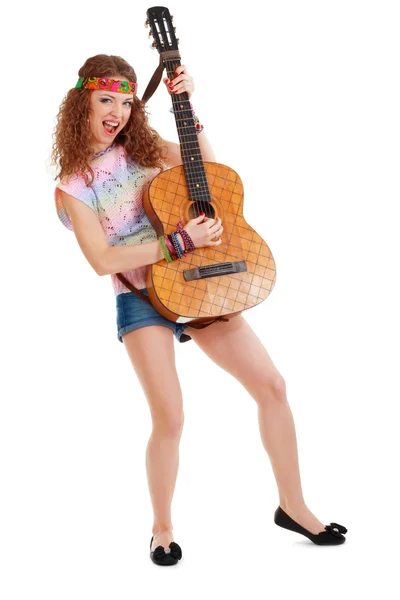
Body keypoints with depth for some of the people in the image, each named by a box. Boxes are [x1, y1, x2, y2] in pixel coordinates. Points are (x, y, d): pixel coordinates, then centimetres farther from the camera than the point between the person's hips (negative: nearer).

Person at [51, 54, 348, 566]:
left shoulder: (141, 146, 9)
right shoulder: (73, 186, -3)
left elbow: (208, 167, 19)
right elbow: (102, 260, -13)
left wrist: (188, 108, 6)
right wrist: (180, 242, -18)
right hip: (142, 297, -4)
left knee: (272, 386, 0)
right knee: (169, 418, -15)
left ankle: (292, 506, 18)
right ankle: (163, 528, 12)